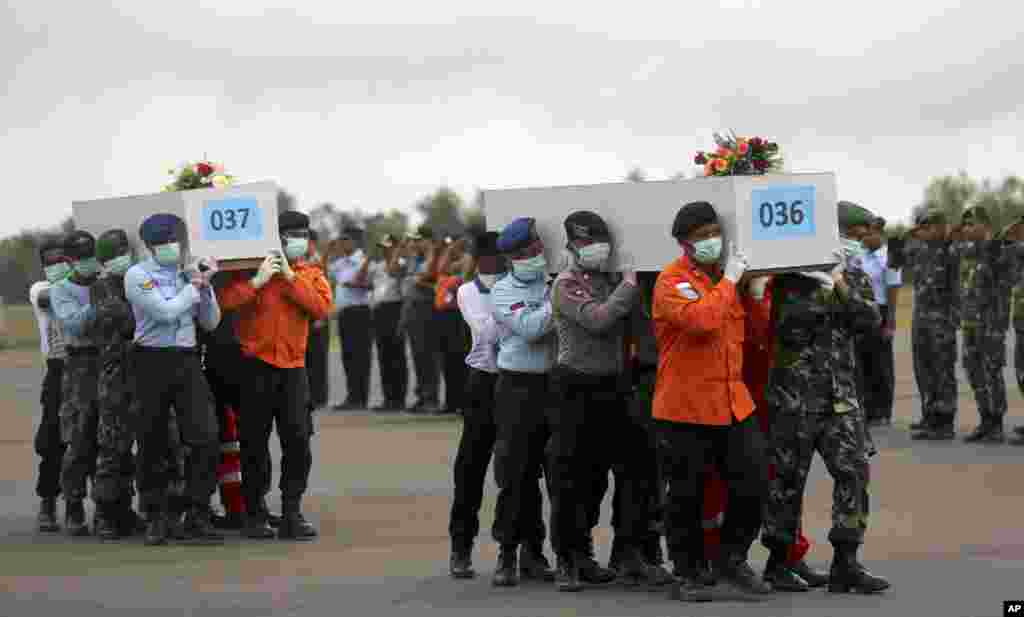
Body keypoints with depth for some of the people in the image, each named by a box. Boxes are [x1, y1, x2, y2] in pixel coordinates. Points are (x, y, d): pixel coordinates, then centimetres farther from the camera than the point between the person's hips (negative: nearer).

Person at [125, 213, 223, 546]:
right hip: (152, 361, -3)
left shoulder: (188, 273, 10)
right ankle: (156, 518, 18)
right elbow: (166, 311, -16)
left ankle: (197, 518, -2)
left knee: (205, 437, -9)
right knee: (152, 443, 4)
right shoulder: (138, 275, -4)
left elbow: (210, 322, 10)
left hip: (187, 360, 3)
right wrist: (196, 284, -7)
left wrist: (206, 286, -3)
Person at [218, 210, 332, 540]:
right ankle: (253, 515, 11)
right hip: (257, 365, -2)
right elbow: (226, 300, -13)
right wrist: (258, 280, -20)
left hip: (293, 367, 2)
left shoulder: (312, 274, 9)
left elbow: (320, 308, -10)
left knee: (298, 439, -6)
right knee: (254, 442, 3)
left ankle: (291, 513, 0)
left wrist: (291, 277, -13)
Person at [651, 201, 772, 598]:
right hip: (685, 408, -6)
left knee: (753, 484, 3)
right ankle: (687, 574, 17)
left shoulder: (725, 275, 12)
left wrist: (754, 289, 2)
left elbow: (757, 328, 19)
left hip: (733, 402, 6)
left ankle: (733, 560, 21)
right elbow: (702, 319, -29)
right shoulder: (672, 281, -11)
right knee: (686, 496, 5)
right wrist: (728, 281, -18)